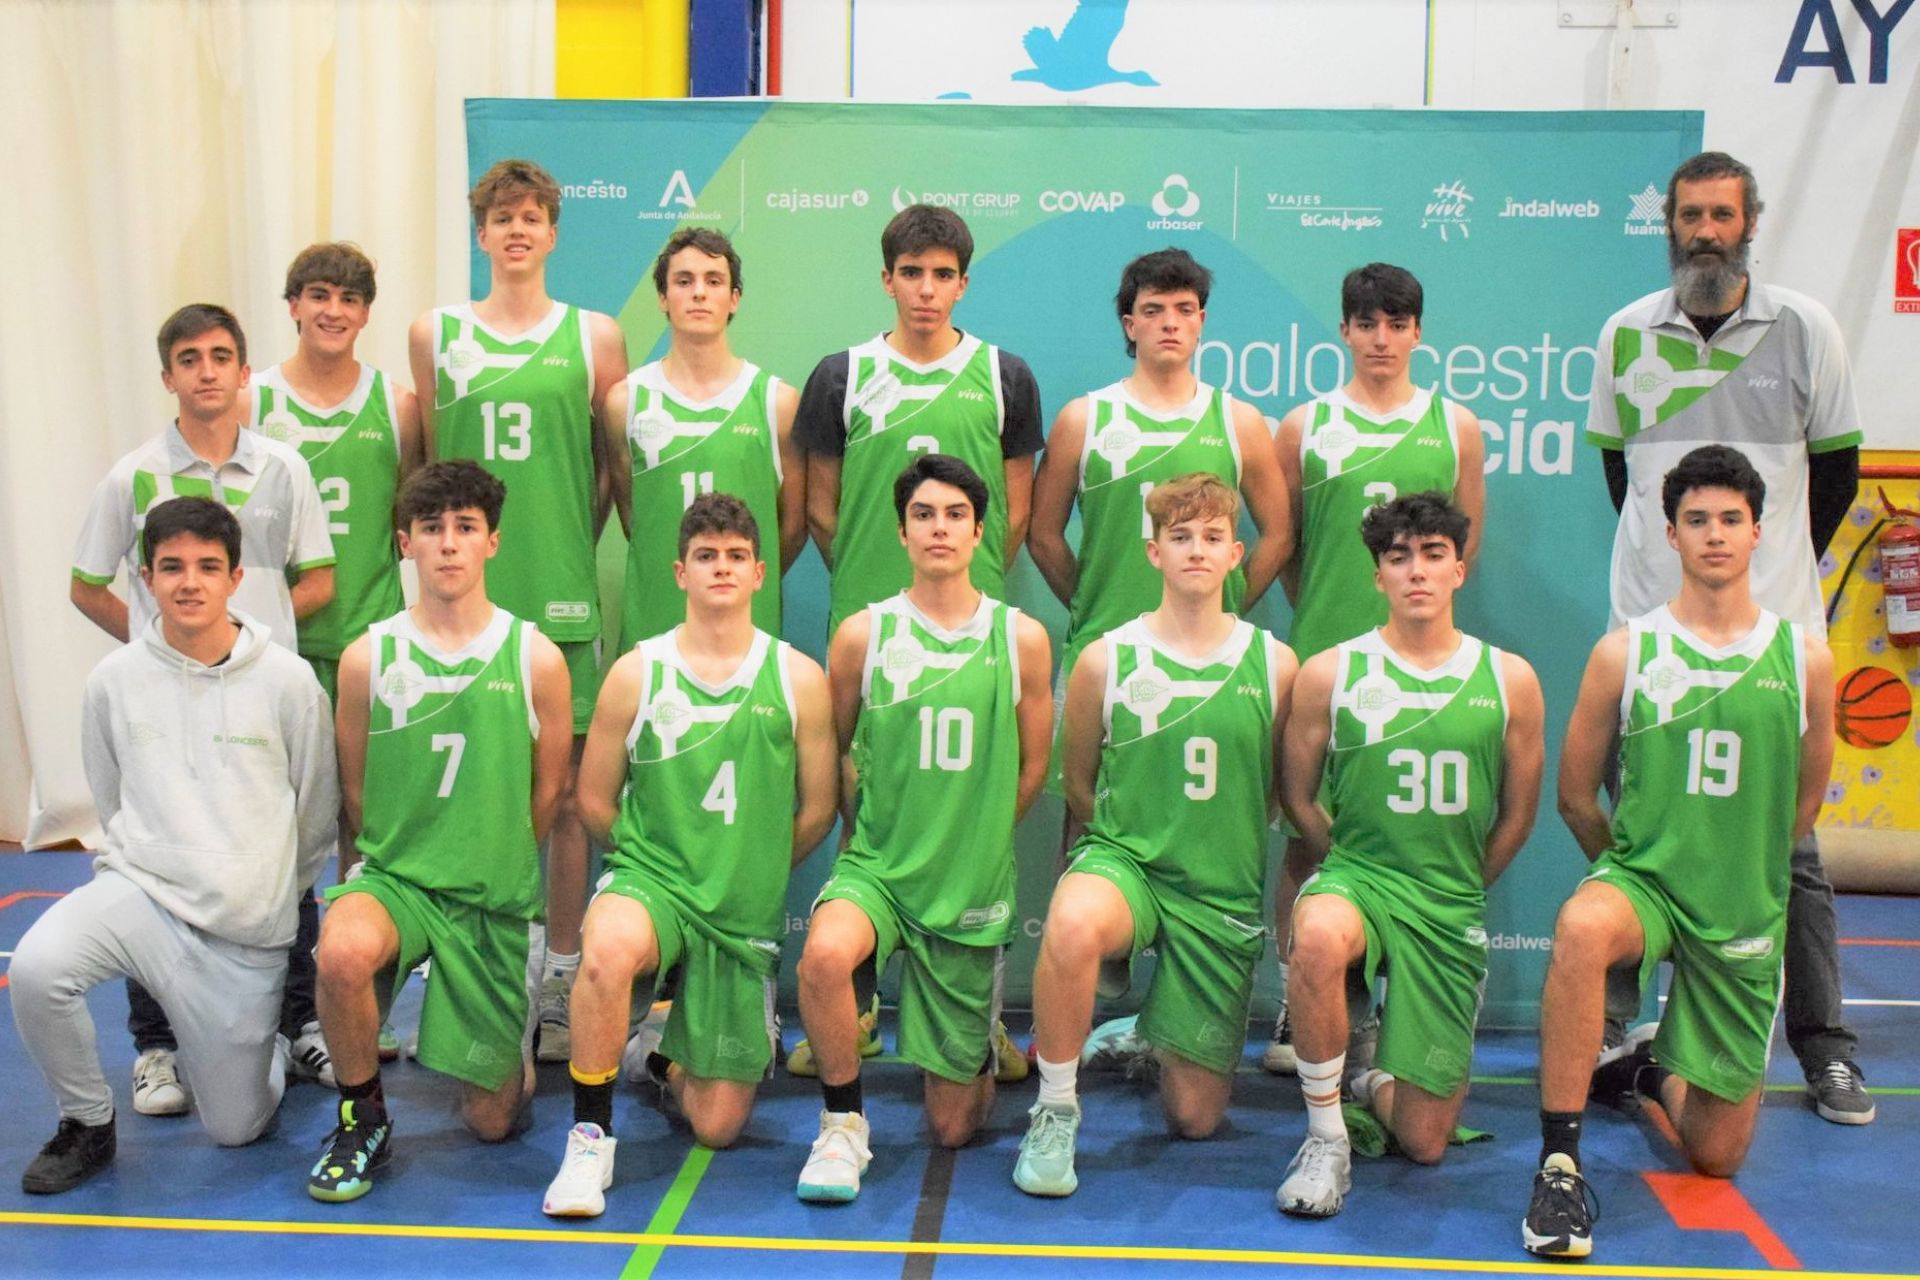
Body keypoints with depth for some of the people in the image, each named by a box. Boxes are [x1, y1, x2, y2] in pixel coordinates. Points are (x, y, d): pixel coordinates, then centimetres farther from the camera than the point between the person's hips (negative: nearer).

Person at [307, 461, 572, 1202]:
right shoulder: (367, 658, -4)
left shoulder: (534, 657, -6)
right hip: (394, 878, 0)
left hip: (497, 900, 0)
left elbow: (548, 793, 4)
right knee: (343, 952, -37)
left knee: (492, 1121, 4)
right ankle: (362, 1118, -9)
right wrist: (406, 860, 7)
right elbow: (355, 788, 7)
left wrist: (489, 864, 10)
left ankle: (517, 1042, 41)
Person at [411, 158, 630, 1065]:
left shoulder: (594, 336, 7)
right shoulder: (435, 335, 10)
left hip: (562, 596, -1)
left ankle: (560, 982, 13)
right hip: (465, 594, 1)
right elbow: (431, 466, 14)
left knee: (565, 790, 3)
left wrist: (569, 545, 4)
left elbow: (619, 465, 9)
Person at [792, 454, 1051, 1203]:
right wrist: (878, 834, 5)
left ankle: (979, 1040, 44)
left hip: (974, 886, 1)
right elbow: (829, 753, 9)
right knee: (824, 954, -37)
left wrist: (971, 837, 9)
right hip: (875, 869, 0)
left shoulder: (1021, 638, -2)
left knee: (953, 1127, 7)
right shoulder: (863, 634, -2)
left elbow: (1032, 767, 8)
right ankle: (842, 1125, -12)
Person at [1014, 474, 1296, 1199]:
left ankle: (1149, 1041, 41)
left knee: (1196, 1118, 4)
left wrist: (1225, 844, 7)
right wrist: (1132, 840, 4)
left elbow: (1285, 791, 11)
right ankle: (1055, 1113, -18)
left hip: (1225, 893, 2)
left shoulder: (1273, 665, -2)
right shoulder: (1106, 660, -4)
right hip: (1124, 862, -1)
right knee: (1072, 924, -41)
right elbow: (1079, 784, 8)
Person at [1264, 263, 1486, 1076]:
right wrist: (1322, 612, 6)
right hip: (1321, 652, 0)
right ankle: (1296, 1007, 11)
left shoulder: (1456, 425, 9)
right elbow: (1280, 539, 11)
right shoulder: (1306, 426, 7)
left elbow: (1469, 534, 14)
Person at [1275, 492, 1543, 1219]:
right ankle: (1325, 1137, -20)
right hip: (1355, 877, -1)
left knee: (1423, 1142, 0)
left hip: (1453, 910, 2)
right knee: (1319, 937, -42)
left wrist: (1459, 888, 12)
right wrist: (1354, 869, 5)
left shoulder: (1509, 681, 1)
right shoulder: (1330, 674, -3)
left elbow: (1517, 814, 11)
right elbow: (1297, 794, 6)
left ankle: (1376, 1085, 39)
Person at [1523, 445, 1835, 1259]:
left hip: (1746, 914, 2)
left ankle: (1652, 1070, 43)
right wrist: (1637, 868, 8)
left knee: (1717, 1157, 7)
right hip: (1641, 878, -2)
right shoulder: (1625, 652, -5)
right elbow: (1575, 796, 3)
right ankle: (1560, 1164, -28)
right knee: (1582, 928, -41)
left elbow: (1805, 801, 12)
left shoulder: (1803, 658, -1)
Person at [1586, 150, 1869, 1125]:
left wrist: (1778, 566, 14)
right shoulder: (1626, 334, 6)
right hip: (1648, 624, 1)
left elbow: (1836, 464, 12)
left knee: (1787, 841, 2)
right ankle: (1606, 1029, 13)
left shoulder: (1805, 330, 2)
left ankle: (1825, 1049, 11)